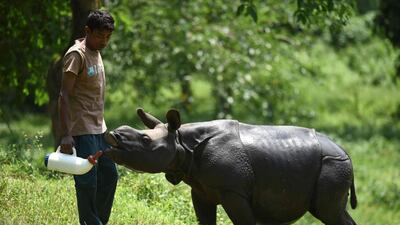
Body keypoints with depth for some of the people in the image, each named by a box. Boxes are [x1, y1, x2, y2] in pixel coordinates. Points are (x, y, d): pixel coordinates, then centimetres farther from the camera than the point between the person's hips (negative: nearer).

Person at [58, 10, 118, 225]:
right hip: (82, 129, -9)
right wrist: (66, 135, -23)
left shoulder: (96, 53, 13)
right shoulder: (76, 55, -14)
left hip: (99, 128, 9)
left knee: (109, 175, 11)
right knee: (87, 181, -7)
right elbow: (64, 95, -18)